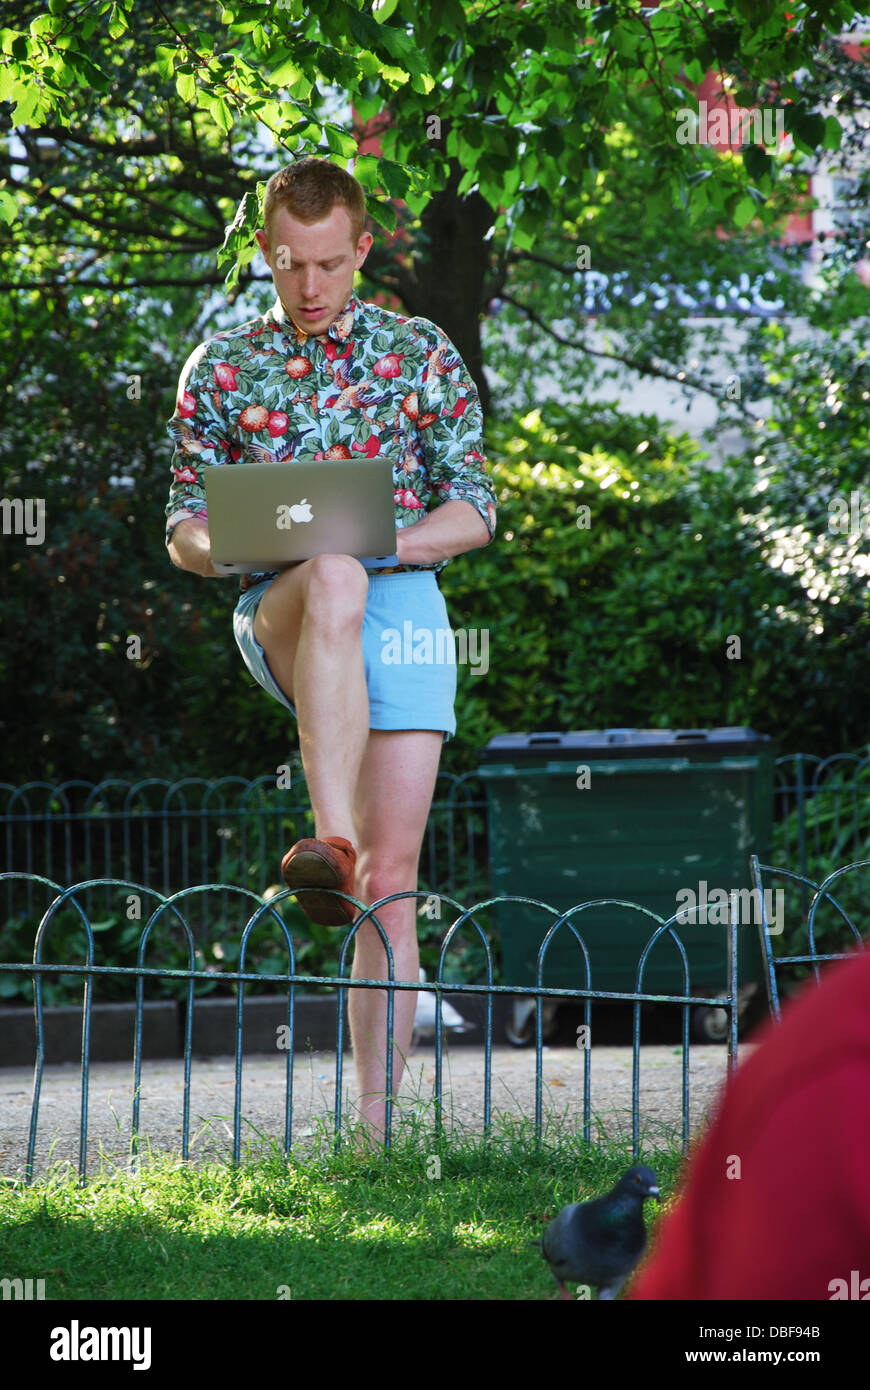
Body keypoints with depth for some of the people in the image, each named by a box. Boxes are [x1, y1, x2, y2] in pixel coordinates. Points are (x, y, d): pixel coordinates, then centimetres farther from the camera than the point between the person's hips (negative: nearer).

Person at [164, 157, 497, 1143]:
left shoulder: (422, 354, 11)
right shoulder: (220, 368, 14)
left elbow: (473, 513, 8)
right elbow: (183, 525, 14)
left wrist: (390, 541, -12)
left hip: (402, 603, 1)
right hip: (277, 609, -1)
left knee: (394, 876, -7)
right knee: (333, 584, -40)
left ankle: (378, 1118, -5)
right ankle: (332, 842, -51)